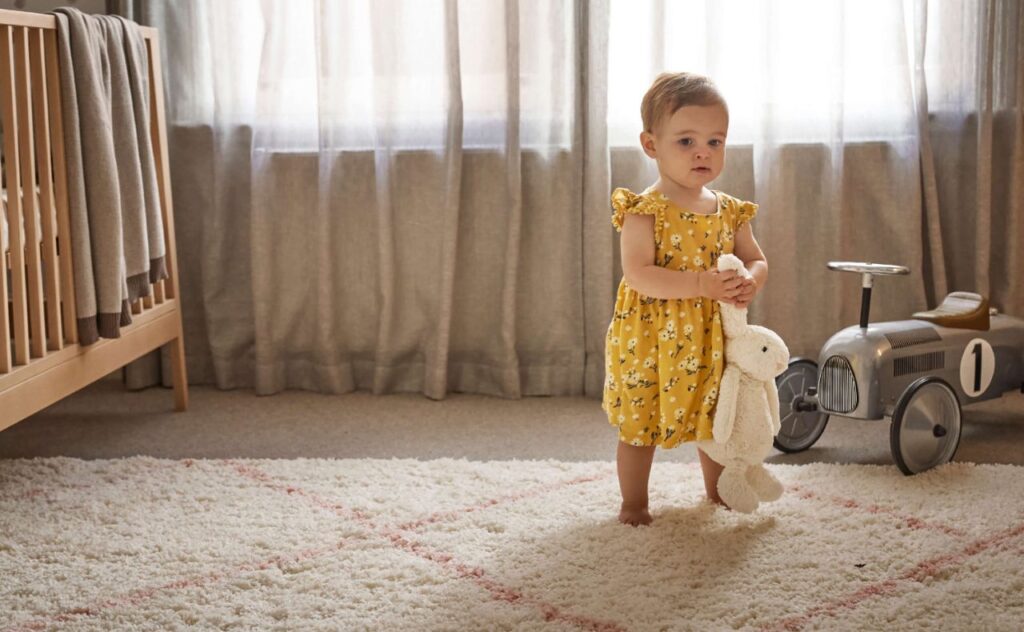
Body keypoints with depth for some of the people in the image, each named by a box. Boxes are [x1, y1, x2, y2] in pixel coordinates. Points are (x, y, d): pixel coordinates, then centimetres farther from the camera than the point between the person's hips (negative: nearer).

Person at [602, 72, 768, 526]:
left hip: (712, 340, 5)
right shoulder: (644, 211, -15)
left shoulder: (729, 211, 3)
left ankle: (717, 489, 41)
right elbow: (639, 275, -24)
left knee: (715, 417, 20)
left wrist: (751, 282, -14)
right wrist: (701, 284, -31)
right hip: (651, 340, -5)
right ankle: (634, 502, 23)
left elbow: (756, 260, 10)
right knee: (639, 423, 6)